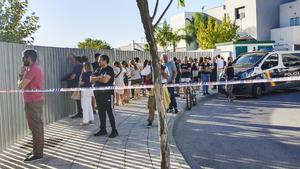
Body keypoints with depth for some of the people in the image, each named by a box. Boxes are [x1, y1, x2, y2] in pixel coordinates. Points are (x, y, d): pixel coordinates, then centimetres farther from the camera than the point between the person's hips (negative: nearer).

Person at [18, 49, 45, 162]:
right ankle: (38, 150, 23)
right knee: (38, 126, 14)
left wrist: (21, 74, -3)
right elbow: (28, 84, 16)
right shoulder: (36, 68, 17)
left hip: (32, 102, -11)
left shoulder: (32, 69, -17)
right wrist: (23, 74, 5)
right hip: (37, 100, 11)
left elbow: (21, 86, -18)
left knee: (35, 127, -5)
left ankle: (37, 153, 1)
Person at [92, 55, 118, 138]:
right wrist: (100, 77, -12)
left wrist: (97, 78, -4)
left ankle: (114, 130, 2)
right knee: (101, 112, 13)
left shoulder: (109, 69, -8)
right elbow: (92, 79, 6)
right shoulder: (98, 69, 15)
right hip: (98, 93, 8)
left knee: (110, 112, -4)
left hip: (108, 93, -8)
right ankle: (103, 129, 24)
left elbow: (105, 80, -21)